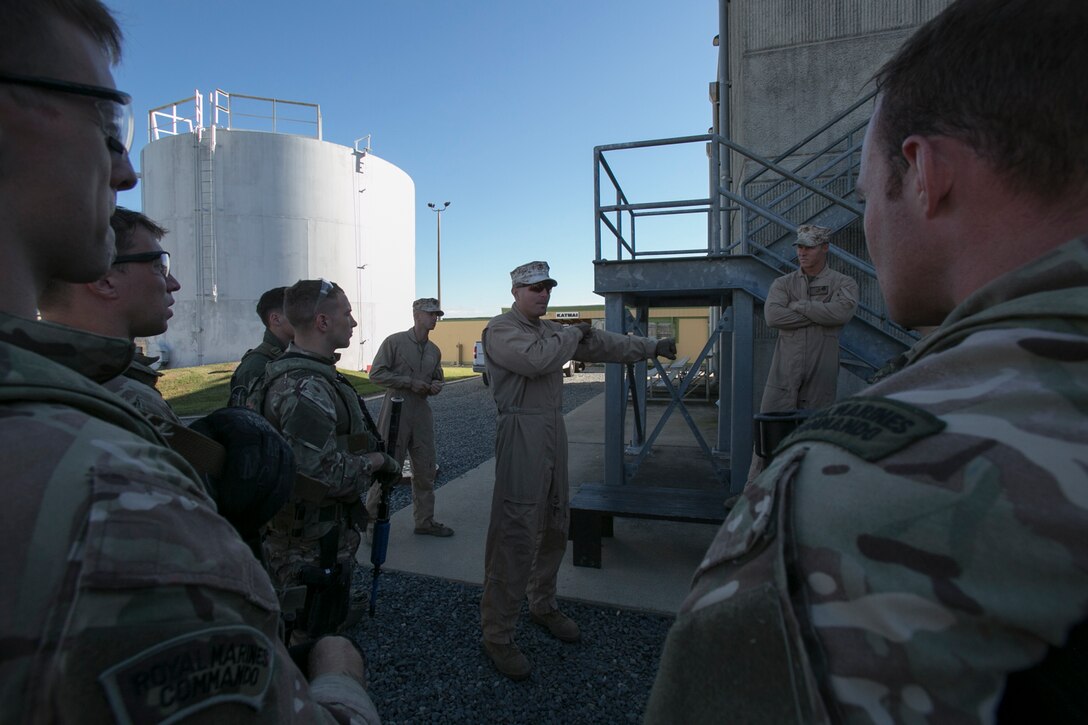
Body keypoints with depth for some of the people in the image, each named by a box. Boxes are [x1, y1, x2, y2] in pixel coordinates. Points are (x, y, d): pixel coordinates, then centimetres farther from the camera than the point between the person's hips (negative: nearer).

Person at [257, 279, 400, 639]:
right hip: (314, 549, -10)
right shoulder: (306, 389, -28)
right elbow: (326, 475, -31)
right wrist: (376, 461, -16)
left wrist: (376, 458, 12)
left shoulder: (306, 373, 7)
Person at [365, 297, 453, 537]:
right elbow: (376, 374, -10)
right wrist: (410, 383, -16)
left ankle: (425, 520, 25)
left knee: (425, 470, 11)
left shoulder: (435, 351, 12)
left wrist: (436, 386, 1)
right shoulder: (394, 342, -7)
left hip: (422, 413, 6)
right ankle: (371, 519, 18)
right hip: (396, 411, -6)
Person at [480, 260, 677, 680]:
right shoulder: (500, 330, -8)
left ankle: (543, 606, 36)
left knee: (553, 527, 17)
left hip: (554, 432, 9)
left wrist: (652, 347, 19)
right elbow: (537, 359, -26)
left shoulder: (552, 330, 18)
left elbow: (604, 345, 20)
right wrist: (572, 335, -10)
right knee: (515, 535, -8)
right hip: (521, 435, -9)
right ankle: (497, 634, 5)